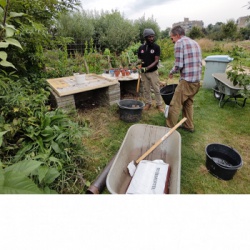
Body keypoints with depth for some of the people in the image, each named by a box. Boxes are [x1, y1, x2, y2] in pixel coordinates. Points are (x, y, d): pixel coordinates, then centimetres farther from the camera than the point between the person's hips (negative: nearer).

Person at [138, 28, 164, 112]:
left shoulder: (156, 47, -7)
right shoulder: (141, 47, 2)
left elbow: (156, 61, -12)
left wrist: (147, 68, -24)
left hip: (153, 72, -3)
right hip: (143, 72, 3)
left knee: (157, 89, 1)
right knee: (146, 89, 10)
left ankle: (159, 104, 12)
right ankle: (148, 103, 24)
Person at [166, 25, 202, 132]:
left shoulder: (179, 42, -7)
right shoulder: (195, 43, 18)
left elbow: (179, 65, -15)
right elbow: (200, 63, 17)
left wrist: (171, 72, 3)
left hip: (186, 81, -9)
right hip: (197, 80, 9)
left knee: (175, 105, -2)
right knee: (188, 103, 20)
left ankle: (170, 127, 6)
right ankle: (189, 126, 29)